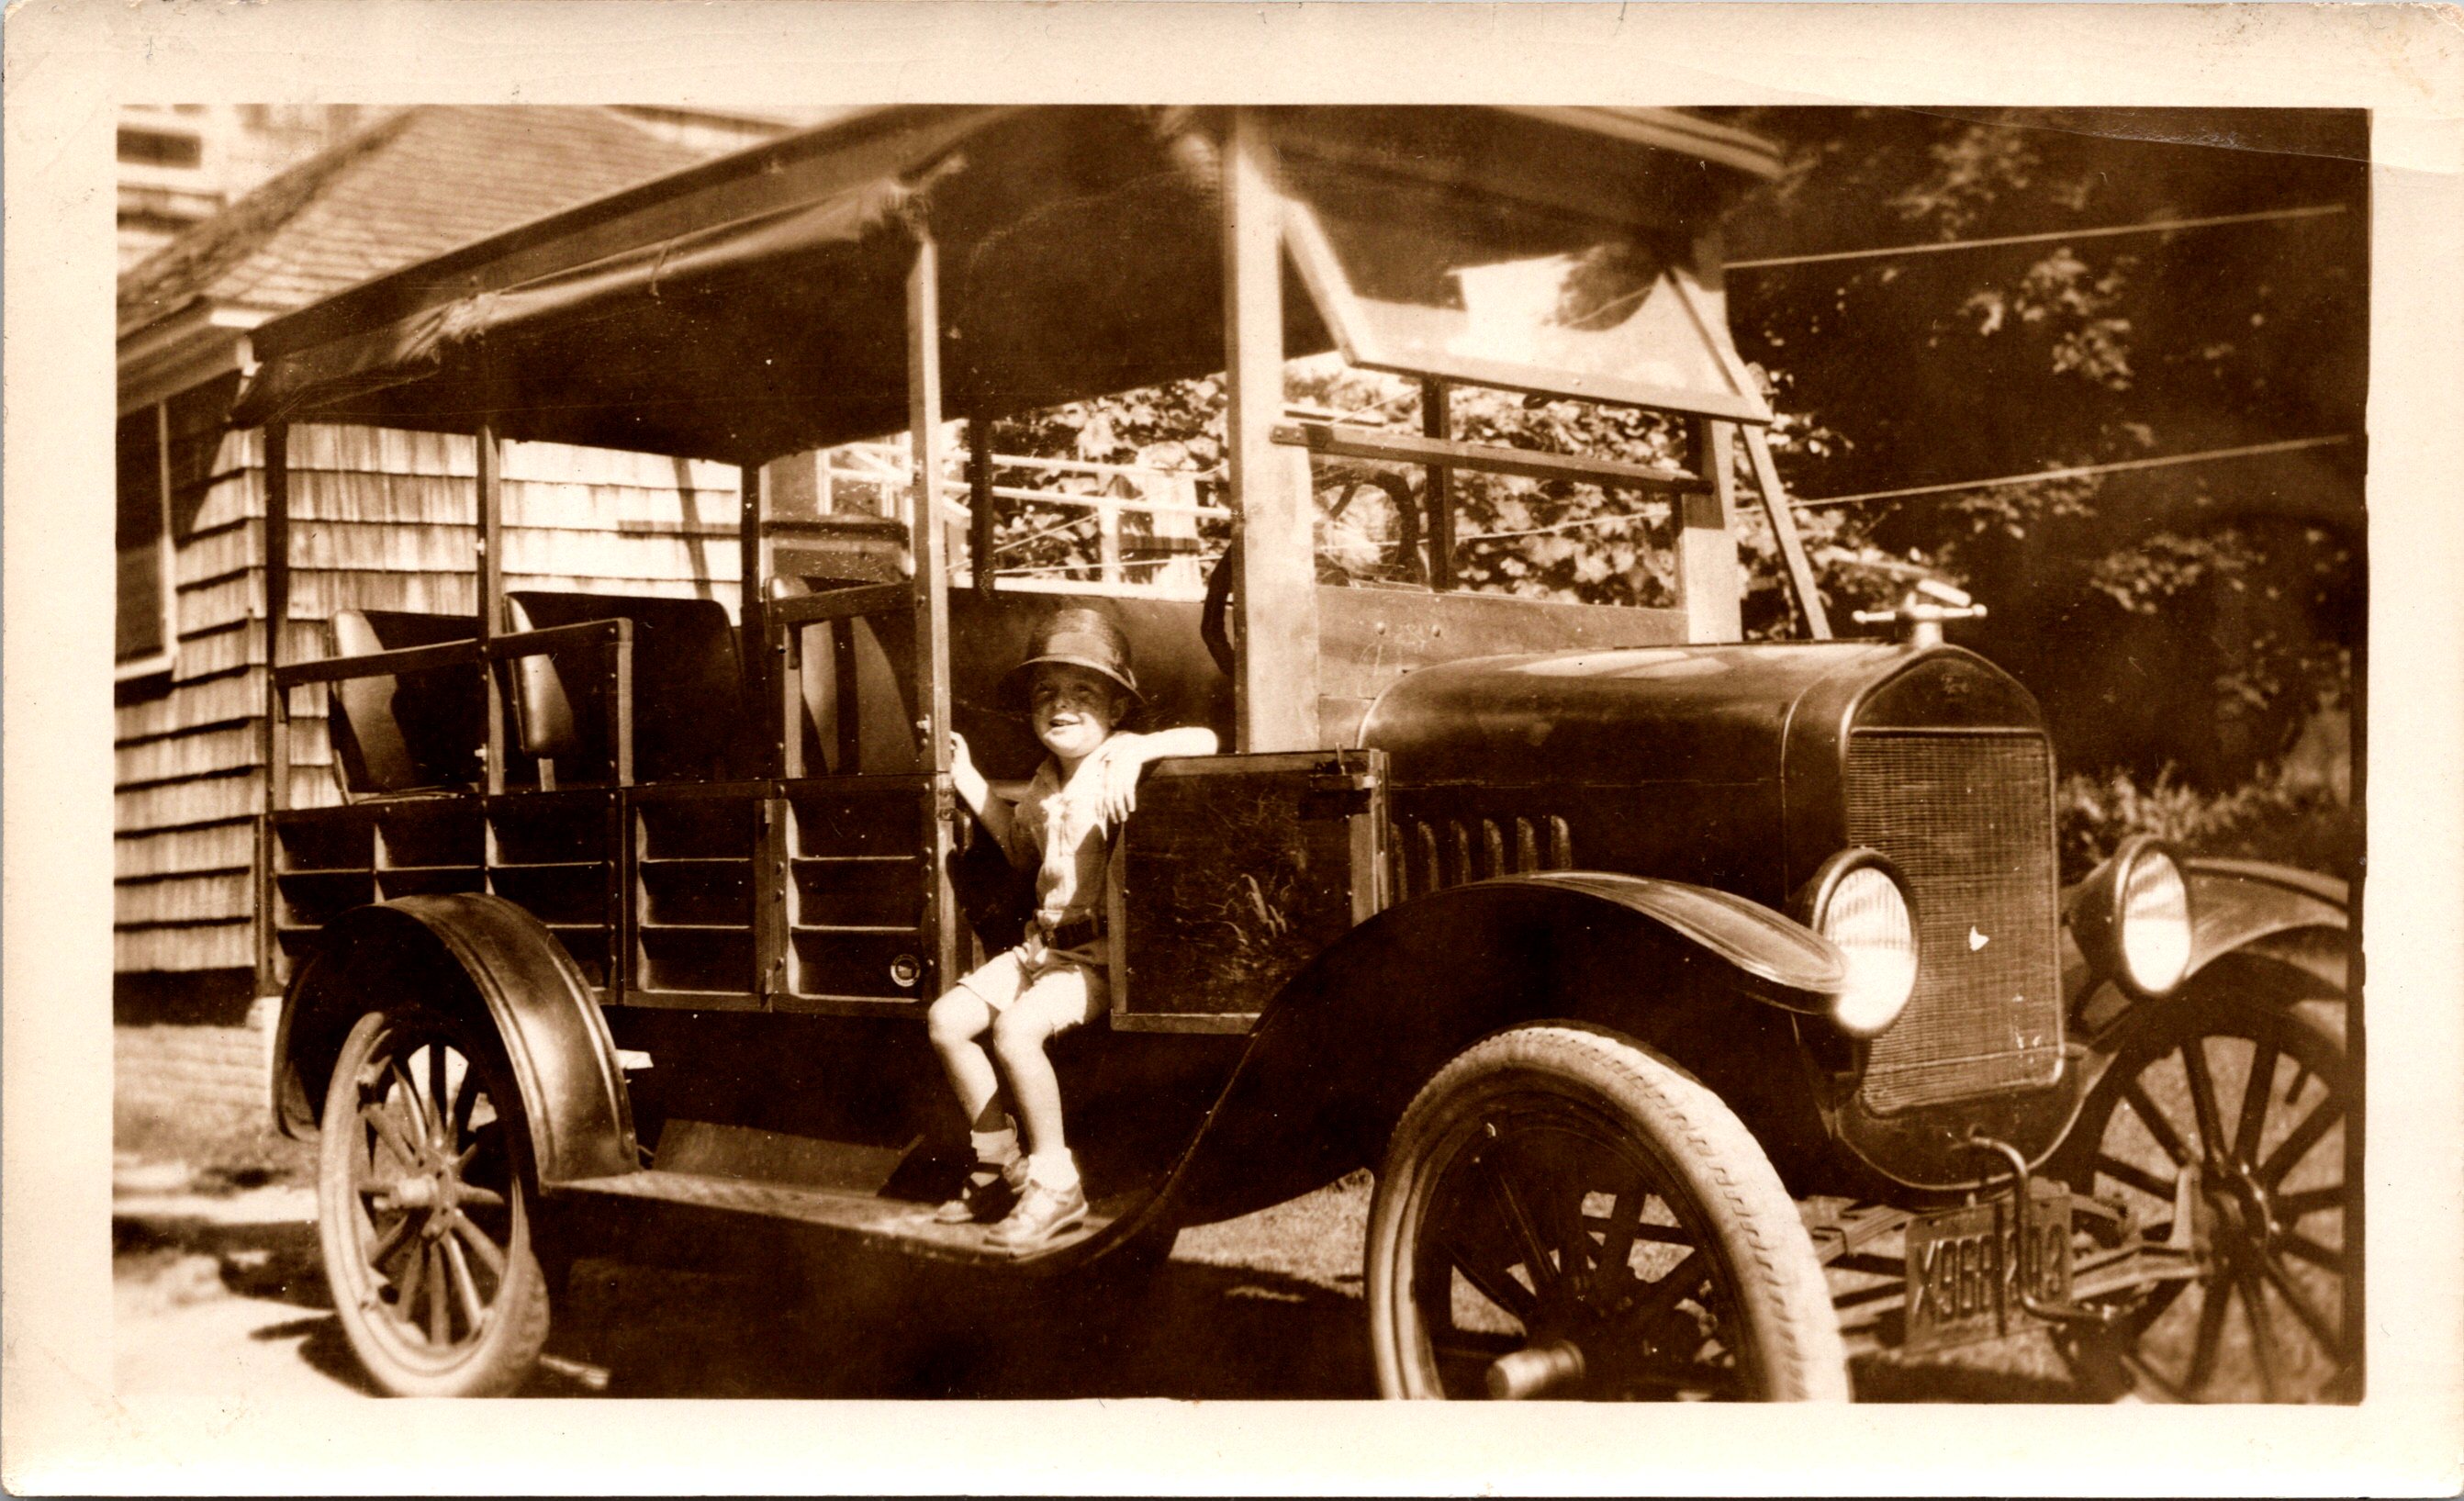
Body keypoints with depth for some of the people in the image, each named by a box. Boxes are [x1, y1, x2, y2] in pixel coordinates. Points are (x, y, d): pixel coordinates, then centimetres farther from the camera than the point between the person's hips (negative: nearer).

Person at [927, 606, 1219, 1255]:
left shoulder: (1119, 761, -9)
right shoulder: (1046, 783, 15)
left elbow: (1204, 740, -24)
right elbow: (1022, 847, 33)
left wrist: (1137, 750, -34)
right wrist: (968, 780, 29)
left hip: (1102, 951, -9)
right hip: (1045, 943, 9)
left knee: (1015, 1029, -28)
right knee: (950, 1018, -2)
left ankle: (1054, 1182, -14)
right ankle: (999, 1166, 8)